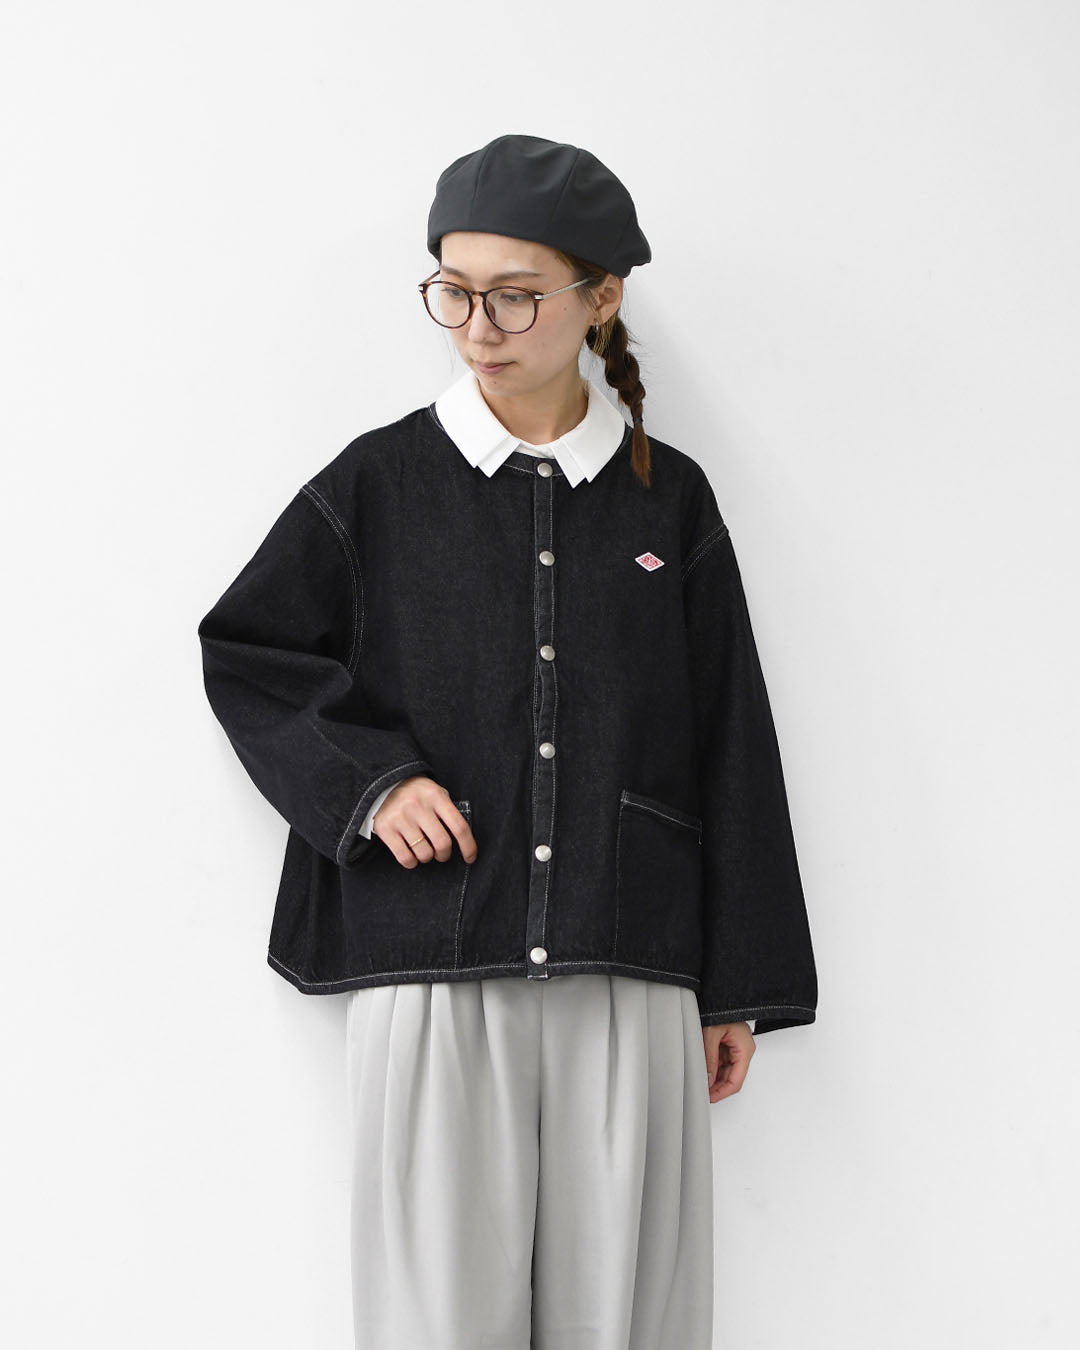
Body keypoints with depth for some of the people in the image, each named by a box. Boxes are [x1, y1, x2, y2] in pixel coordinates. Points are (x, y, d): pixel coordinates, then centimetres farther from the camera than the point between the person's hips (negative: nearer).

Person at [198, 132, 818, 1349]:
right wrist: (365, 782, -5)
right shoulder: (379, 483, 5)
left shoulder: (670, 500, 8)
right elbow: (241, 653, 12)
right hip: (432, 970, -1)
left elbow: (731, 750, 10)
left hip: (627, 975, 1)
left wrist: (740, 988, 9)